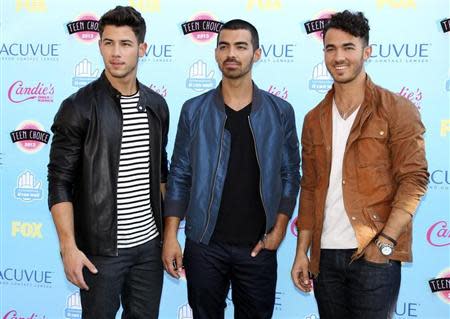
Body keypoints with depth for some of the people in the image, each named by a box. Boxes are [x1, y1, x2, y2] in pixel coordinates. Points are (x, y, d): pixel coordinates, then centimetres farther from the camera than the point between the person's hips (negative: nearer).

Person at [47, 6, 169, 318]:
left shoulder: (157, 105, 5)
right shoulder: (78, 107, -11)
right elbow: (60, 183, -11)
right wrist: (69, 247, -16)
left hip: (150, 243, 5)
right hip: (101, 248, -4)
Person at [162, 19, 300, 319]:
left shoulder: (281, 112, -1)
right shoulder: (194, 110, -1)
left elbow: (290, 175, 3)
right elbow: (179, 176, 1)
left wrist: (279, 229, -6)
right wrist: (171, 236, -3)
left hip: (258, 246, 0)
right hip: (204, 245, 0)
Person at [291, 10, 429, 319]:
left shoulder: (398, 110, -3)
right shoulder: (314, 120, 11)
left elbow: (414, 179, -8)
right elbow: (309, 189, 12)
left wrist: (385, 242, -16)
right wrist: (302, 252, 8)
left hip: (374, 254, -4)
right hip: (325, 255, 4)